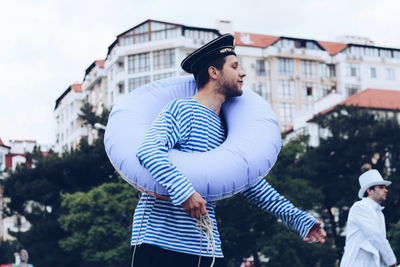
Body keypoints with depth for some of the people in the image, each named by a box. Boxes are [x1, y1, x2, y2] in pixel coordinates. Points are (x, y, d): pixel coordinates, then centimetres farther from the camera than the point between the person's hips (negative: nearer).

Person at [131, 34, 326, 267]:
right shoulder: (183, 110, -6)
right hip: (159, 242, -8)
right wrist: (182, 190, -34)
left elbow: (251, 183, 19)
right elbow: (148, 150, -22)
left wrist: (299, 219, 12)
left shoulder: (225, 129, 17)